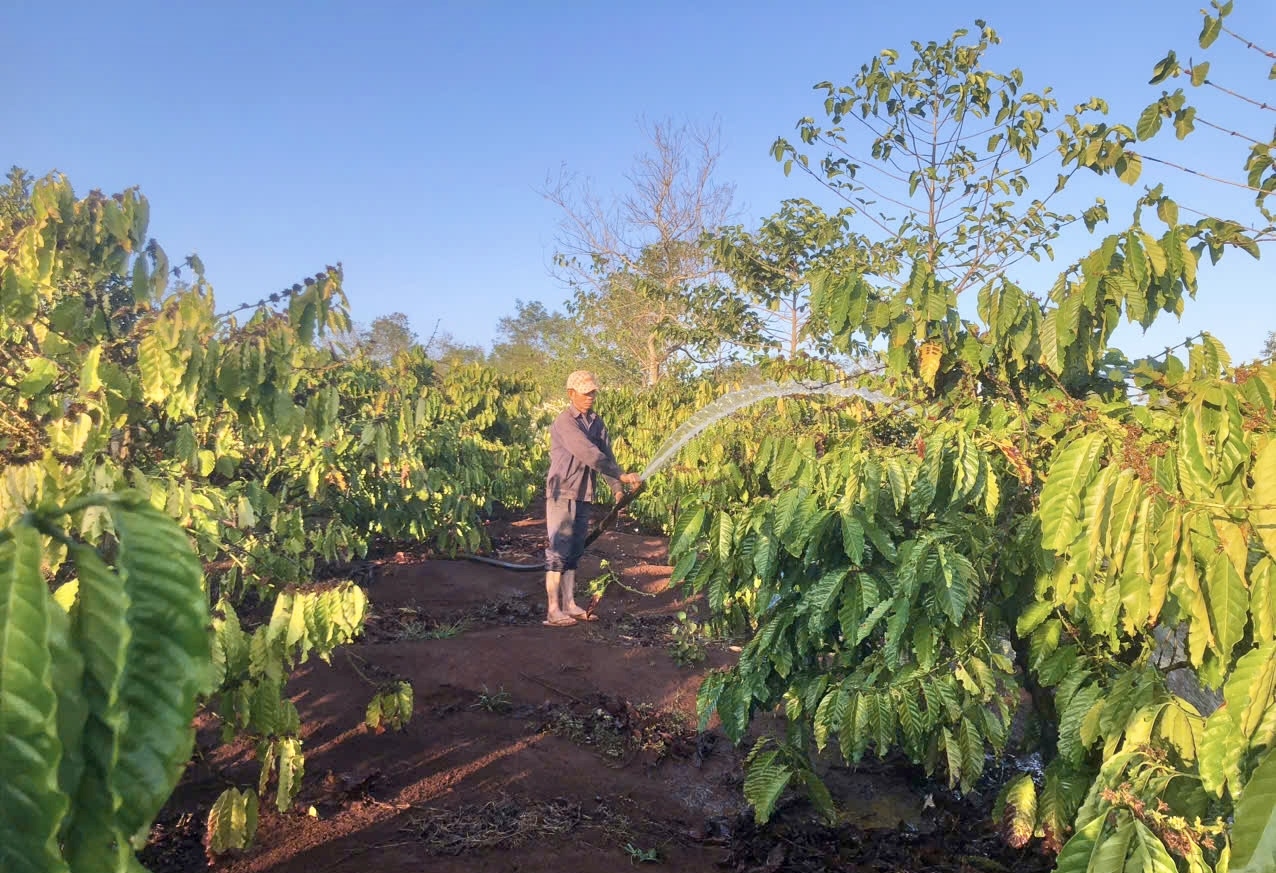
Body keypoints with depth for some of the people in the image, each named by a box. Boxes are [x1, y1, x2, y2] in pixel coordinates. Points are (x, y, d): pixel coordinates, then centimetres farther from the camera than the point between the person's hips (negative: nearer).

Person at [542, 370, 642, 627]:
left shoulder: (597, 422, 10)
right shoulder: (564, 422, -14)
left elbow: (606, 456, 2)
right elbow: (589, 454, -24)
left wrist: (617, 489, -12)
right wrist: (622, 476, -26)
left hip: (584, 496, 7)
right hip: (563, 494, -7)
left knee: (574, 553, 11)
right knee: (559, 552, -6)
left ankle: (569, 605, 19)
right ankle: (553, 611, -3)